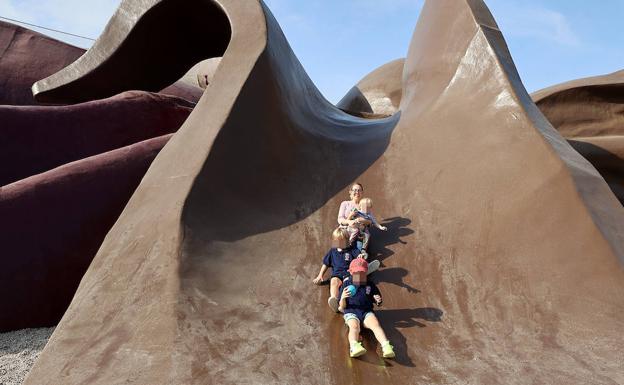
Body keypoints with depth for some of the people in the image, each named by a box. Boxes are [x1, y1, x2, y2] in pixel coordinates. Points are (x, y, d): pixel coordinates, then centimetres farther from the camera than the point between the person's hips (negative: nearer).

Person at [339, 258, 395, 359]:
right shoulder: (346, 284, 9)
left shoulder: (370, 285, 16)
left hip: (367, 312, 2)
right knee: (354, 326, -34)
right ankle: (354, 347, -63)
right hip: (351, 313, -2)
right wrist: (343, 297, -14)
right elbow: (342, 307, 8)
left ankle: (386, 347, -52)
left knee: (376, 324, -30)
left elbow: (377, 303, 22)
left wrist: (378, 301, -3)